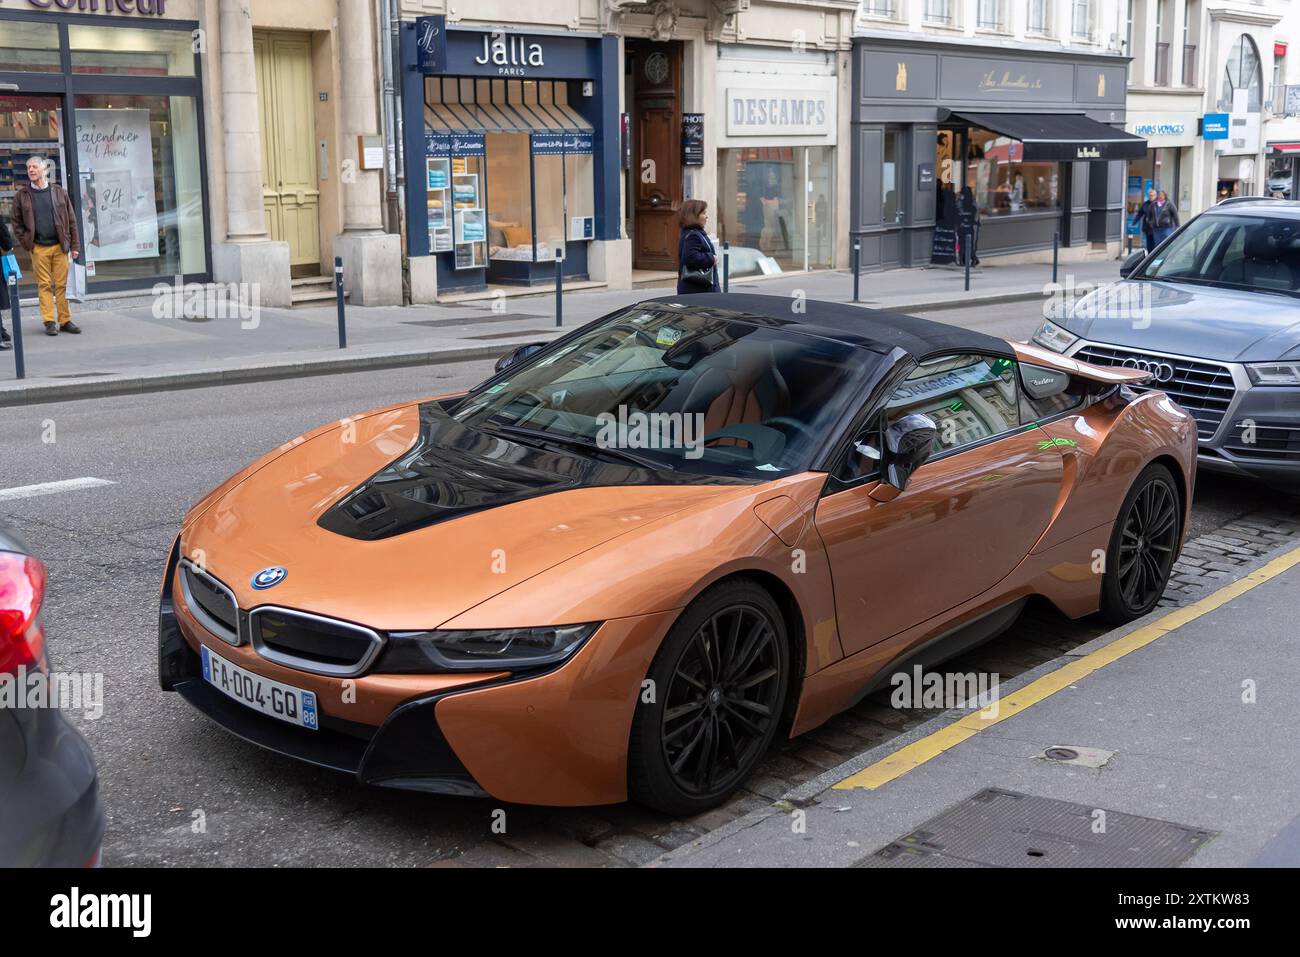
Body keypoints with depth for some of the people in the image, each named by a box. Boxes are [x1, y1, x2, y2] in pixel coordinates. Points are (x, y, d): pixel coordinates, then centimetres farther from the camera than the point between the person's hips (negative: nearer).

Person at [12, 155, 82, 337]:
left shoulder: (59, 192, 5)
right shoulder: (22, 195, 4)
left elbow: (71, 220, 7)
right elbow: (17, 223, 9)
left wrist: (75, 245, 2)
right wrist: (26, 243, -1)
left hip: (59, 246, 1)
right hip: (38, 248, -1)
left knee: (62, 284, 2)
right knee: (44, 285, 1)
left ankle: (65, 320, 8)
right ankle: (50, 322, 4)